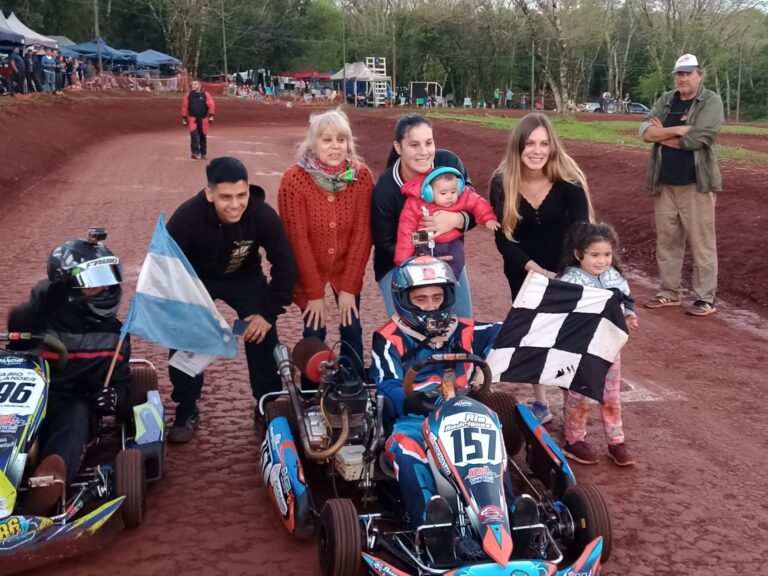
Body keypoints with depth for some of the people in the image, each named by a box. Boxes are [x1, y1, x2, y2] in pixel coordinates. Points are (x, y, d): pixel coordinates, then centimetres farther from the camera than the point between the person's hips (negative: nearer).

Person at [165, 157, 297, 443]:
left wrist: (269, 312, -20)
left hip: (245, 278, 1)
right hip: (195, 280, -1)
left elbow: (285, 266, -19)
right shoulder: (186, 217, -35)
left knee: (263, 336, -9)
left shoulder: (263, 215, -32)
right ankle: (186, 411, 8)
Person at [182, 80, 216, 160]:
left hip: (203, 119, 0)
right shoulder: (188, 95, 4)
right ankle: (195, 153, -12)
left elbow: (211, 105, -7)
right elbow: (185, 106, 10)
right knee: (194, 135, -17)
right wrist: (184, 117, 10)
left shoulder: (206, 95, -3)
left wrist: (211, 115, -18)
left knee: (203, 136, 9)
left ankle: (203, 153, 23)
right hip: (192, 118, 0)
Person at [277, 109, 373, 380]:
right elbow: (297, 238, -19)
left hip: (346, 267, 2)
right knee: (314, 333, 0)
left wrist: (349, 287, -13)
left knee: (351, 330, 5)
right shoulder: (294, 179, -23)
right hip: (307, 268, -2)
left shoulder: (361, 176, -16)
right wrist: (315, 293, -15)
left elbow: (362, 232, -12)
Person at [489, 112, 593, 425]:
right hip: (522, 268, 2)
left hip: (564, 264, -1)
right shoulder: (502, 182, -20)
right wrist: (534, 269, -30)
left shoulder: (568, 180, -24)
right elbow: (503, 239, -17)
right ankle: (540, 402, 20)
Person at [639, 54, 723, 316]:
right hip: (664, 183, 5)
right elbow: (645, 130, -3)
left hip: (696, 183, -5)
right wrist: (677, 130, -16)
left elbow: (698, 139, -17)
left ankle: (705, 298, 4)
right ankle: (669, 292, 21)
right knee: (666, 240, 11)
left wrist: (662, 134, -5)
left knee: (701, 242, -2)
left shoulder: (711, 101, -4)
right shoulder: (665, 100, 11)